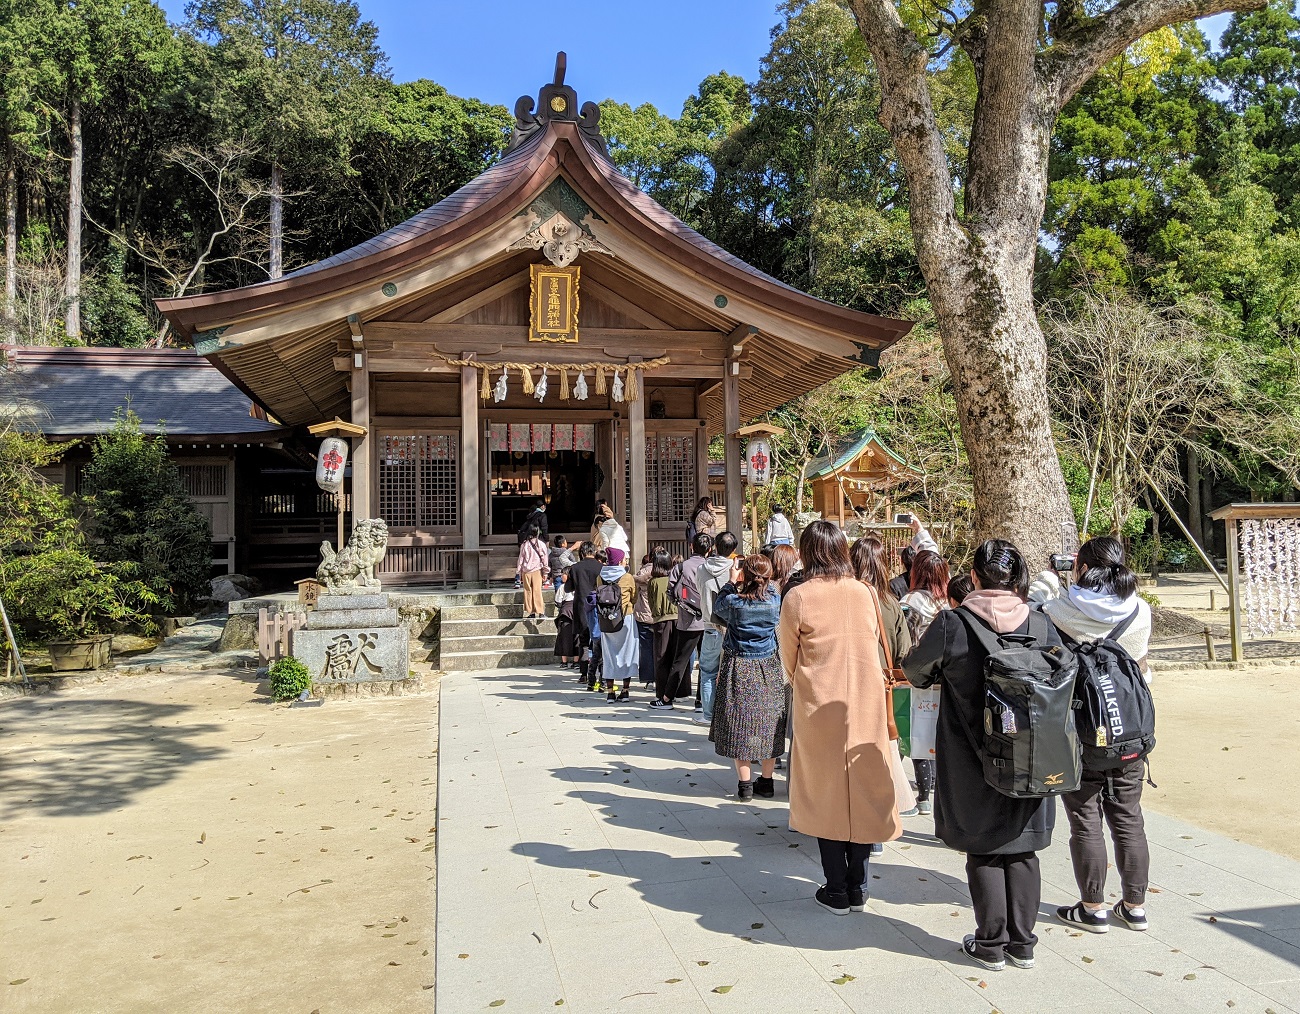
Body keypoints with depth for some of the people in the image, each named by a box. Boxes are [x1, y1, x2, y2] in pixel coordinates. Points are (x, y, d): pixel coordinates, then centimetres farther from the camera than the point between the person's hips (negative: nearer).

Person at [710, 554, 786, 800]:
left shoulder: (733, 602, -15)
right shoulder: (774, 600, -7)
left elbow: (716, 608, 7)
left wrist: (732, 582, 10)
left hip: (738, 669, -3)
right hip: (768, 668, 3)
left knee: (740, 724, 4)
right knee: (767, 724, 12)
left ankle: (745, 785, 6)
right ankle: (766, 782, 19)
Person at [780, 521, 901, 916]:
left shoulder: (797, 598, -10)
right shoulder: (863, 593, -1)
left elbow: (789, 662, 1)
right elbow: (872, 645, 10)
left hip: (819, 706, -3)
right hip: (866, 705, 3)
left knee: (827, 796, 9)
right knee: (862, 793, 12)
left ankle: (837, 892, 16)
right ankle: (857, 890, 20)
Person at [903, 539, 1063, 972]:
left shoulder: (952, 624, -15)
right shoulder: (1042, 626, -6)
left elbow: (914, 671, 1)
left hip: (973, 764, -3)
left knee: (983, 852, 10)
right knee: (1021, 850, 15)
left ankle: (991, 945, 19)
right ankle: (1022, 943, 25)